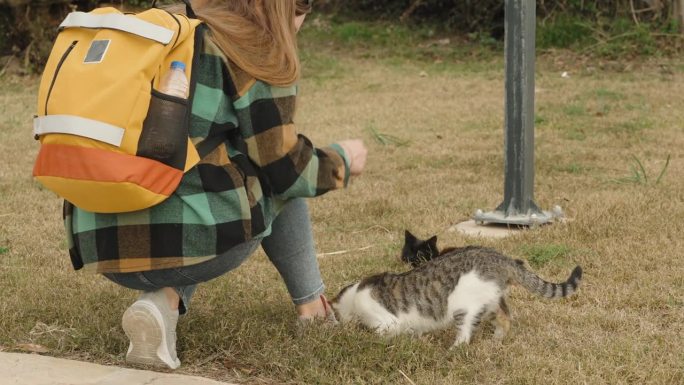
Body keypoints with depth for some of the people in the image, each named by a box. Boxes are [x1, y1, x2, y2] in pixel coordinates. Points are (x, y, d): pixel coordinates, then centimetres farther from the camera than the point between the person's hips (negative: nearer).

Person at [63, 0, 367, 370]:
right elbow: (282, 168, 0)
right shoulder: (259, 54, 0)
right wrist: (340, 160, 20)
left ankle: (163, 300, 9)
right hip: (195, 239, -5)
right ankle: (311, 304, 25)